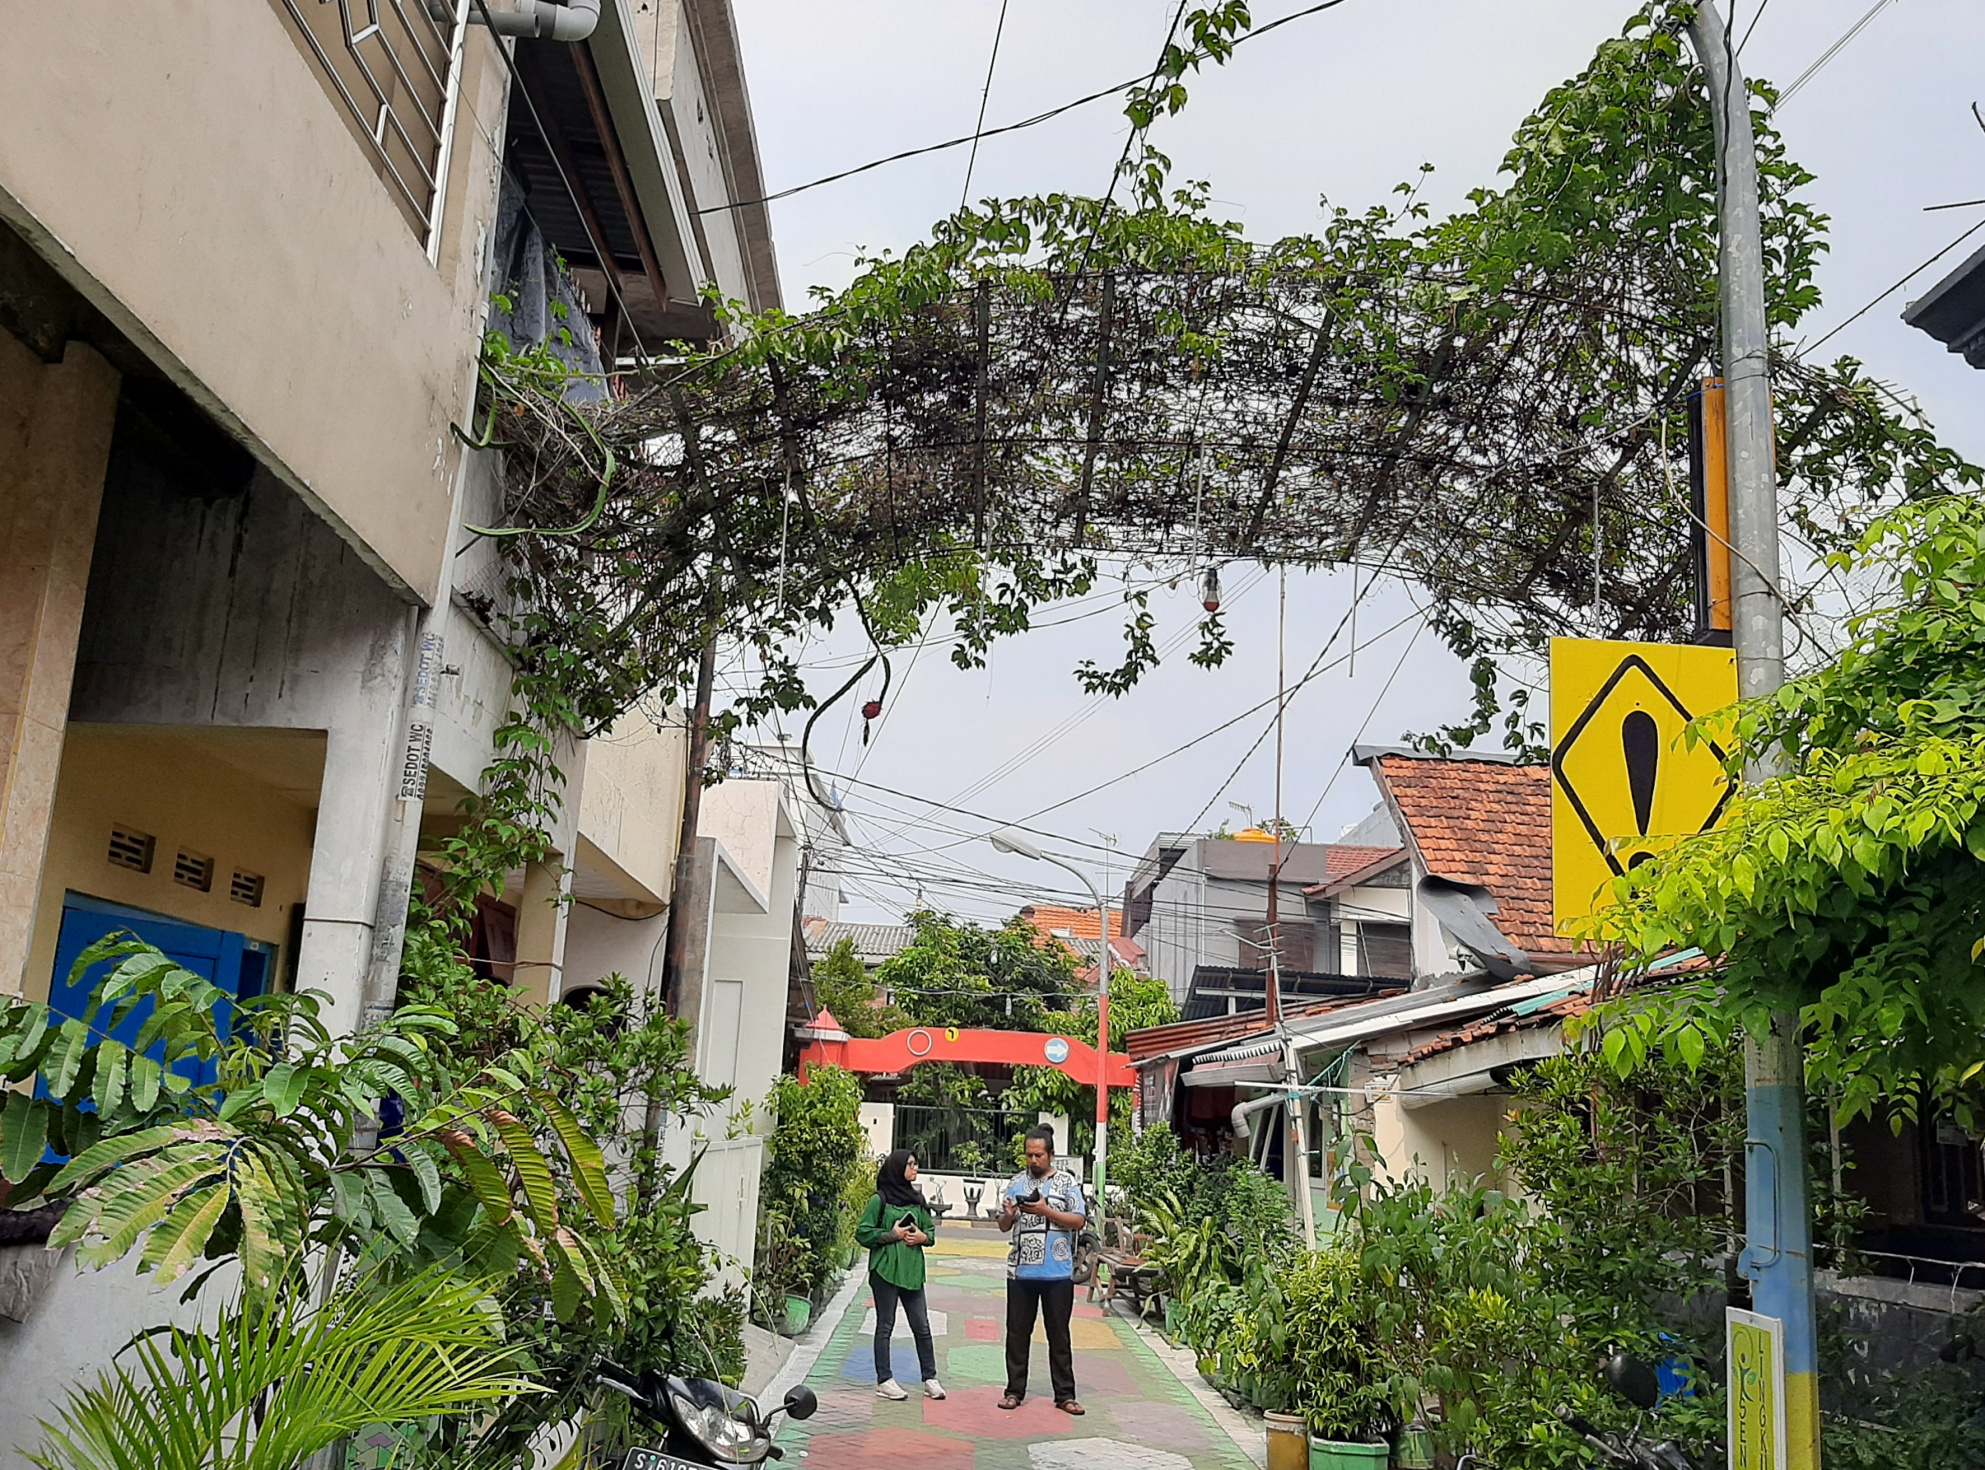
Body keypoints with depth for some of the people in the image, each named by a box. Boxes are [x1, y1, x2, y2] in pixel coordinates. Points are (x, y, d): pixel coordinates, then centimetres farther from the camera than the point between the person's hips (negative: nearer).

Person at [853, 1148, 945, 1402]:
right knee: (885, 1326, 4)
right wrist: (892, 1235, -14)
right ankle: (884, 1381, 11)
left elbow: (931, 1229, 19)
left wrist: (923, 1237, -3)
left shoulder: (917, 1199, 11)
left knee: (922, 1326, 6)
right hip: (885, 1269, -5)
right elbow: (862, 1234, -7)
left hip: (912, 1271, 5)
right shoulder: (880, 1200, -6)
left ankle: (930, 1378, 13)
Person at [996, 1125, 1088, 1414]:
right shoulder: (1017, 1182, 9)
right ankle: (1014, 1390, 17)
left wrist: (1046, 1211, -16)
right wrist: (1009, 1215, -11)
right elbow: (1003, 1226, 12)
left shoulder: (1066, 1182, 2)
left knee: (1059, 1335, 5)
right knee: (1017, 1333, 7)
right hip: (1021, 1271, 2)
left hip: (1058, 1272, -2)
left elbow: (1079, 1220, -6)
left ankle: (1065, 1395, 12)